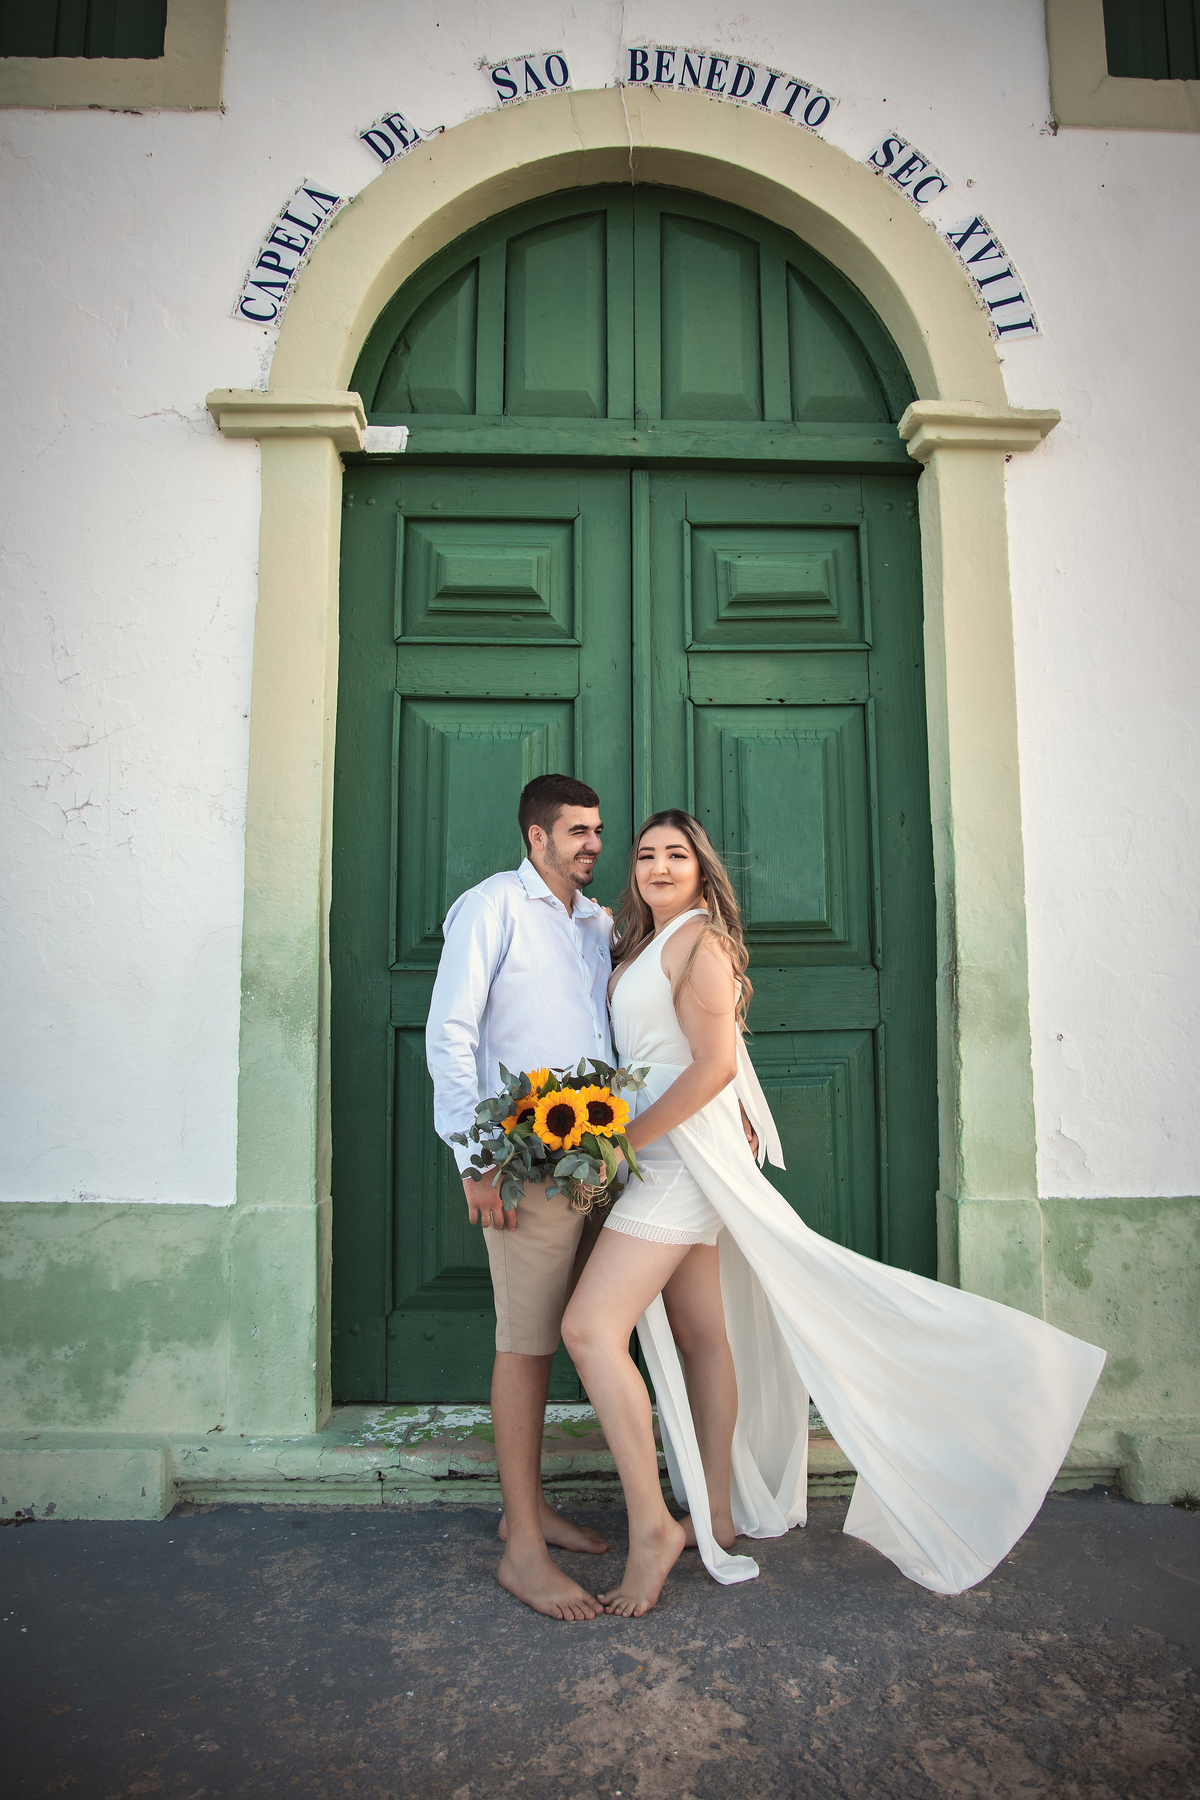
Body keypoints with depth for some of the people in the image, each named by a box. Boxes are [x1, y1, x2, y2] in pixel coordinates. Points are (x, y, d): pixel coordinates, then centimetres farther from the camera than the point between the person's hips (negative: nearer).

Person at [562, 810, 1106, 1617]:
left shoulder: (699, 940, -10)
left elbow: (714, 1065, -20)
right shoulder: (648, 947, 18)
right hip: (669, 1161, 9)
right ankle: (717, 1518, 23)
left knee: (589, 1326, -15)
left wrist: (621, 1139, -17)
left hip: (683, 1155, -9)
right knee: (700, 1337, 13)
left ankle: (652, 1524, -7)